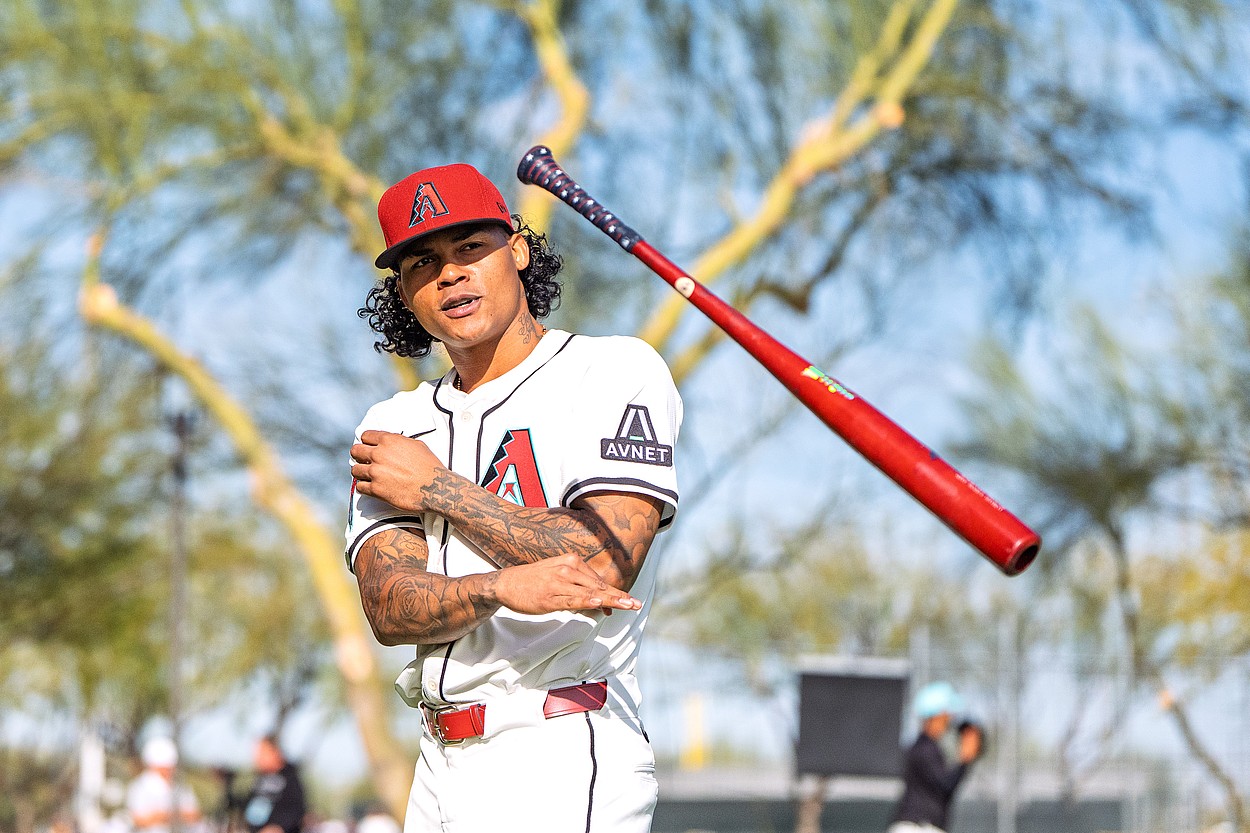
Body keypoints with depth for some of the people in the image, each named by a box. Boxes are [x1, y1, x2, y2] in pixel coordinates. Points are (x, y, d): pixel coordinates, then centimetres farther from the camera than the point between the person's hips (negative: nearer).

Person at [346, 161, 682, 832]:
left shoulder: (614, 369, -1)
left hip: (563, 761, -5)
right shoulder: (393, 427, 13)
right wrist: (502, 587, -22)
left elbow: (606, 564, -14)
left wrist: (438, 489, -5)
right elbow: (389, 609, -1)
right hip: (441, 770, 5)